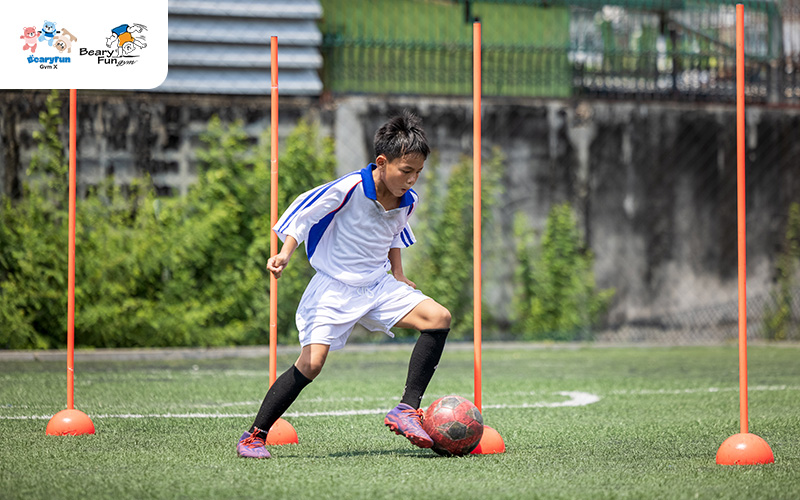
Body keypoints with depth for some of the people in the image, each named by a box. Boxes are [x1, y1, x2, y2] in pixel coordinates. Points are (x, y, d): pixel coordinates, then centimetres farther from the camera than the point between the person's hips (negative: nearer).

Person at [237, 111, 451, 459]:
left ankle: (407, 410, -13)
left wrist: (398, 274, 21)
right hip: (334, 289, -6)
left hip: (377, 286, 6)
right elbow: (302, 215, -13)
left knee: (438, 317, -13)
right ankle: (254, 436, -4)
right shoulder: (349, 189, -18)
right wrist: (284, 254, -24)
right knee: (311, 363, -19)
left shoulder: (407, 201, 3)